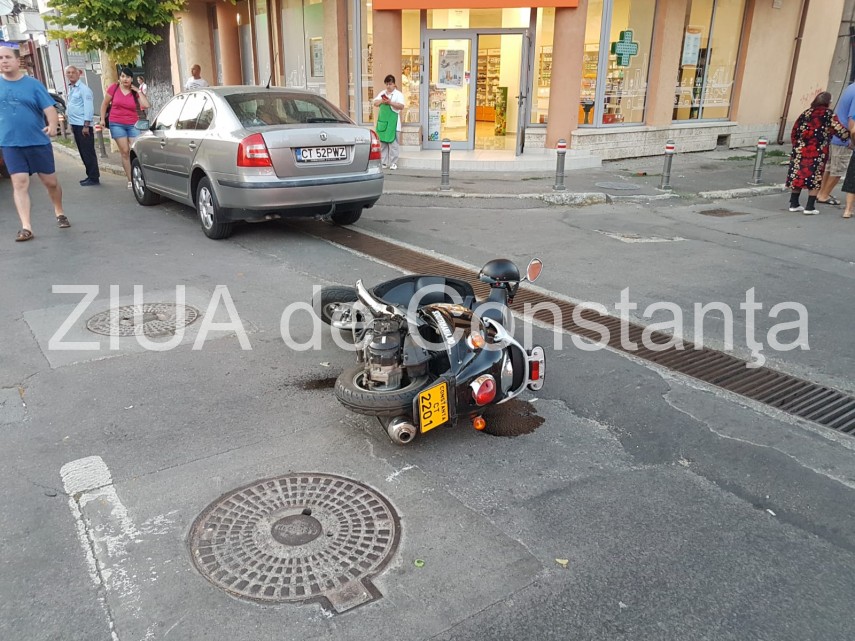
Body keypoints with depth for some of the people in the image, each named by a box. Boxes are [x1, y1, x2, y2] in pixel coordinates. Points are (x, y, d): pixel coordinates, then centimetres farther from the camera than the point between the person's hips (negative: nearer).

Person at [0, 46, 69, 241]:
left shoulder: (33, 84, -1)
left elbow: (49, 108, -10)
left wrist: (53, 125, -30)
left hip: (38, 142, -1)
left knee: (50, 182, 7)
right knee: (20, 184, -6)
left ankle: (59, 213, 32)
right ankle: (26, 227, -7)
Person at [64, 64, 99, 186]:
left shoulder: (83, 89, -11)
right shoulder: (70, 89, 16)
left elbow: (88, 107, -16)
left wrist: (86, 125, -20)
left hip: (83, 125, -9)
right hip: (75, 125, 9)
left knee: (88, 152, -6)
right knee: (83, 152, 12)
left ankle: (94, 177, -2)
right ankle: (90, 175, 19)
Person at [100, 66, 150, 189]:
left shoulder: (135, 92, 3)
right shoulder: (114, 88, 1)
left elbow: (146, 105, -12)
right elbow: (105, 104, 10)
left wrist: (138, 91, -7)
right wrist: (102, 119, 9)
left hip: (133, 124, 1)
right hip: (117, 124, -1)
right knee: (125, 152, -2)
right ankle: (130, 180, 1)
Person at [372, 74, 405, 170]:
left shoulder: (398, 94, 0)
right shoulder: (382, 93, 17)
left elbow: (402, 106, -12)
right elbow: (375, 103, 12)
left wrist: (390, 102, -20)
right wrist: (381, 101, -9)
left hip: (393, 123, -5)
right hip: (382, 121, 6)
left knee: (393, 143, -6)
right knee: (383, 143, 7)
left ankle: (393, 163, -3)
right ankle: (384, 163, 12)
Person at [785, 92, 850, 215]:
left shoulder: (806, 113, 8)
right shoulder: (829, 115, -4)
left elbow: (795, 131, 10)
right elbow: (841, 131, -5)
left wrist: (796, 146, 19)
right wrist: (849, 135, 15)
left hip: (800, 150, 4)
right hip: (818, 153, -4)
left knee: (797, 176, 10)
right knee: (815, 179, 4)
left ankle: (794, 204, 15)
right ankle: (810, 207, 2)